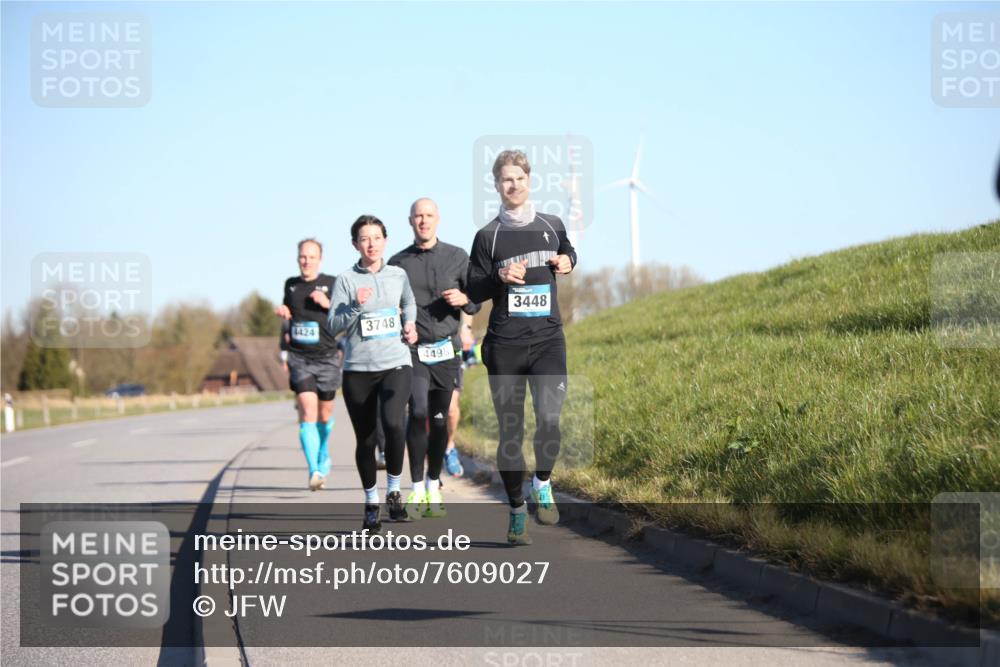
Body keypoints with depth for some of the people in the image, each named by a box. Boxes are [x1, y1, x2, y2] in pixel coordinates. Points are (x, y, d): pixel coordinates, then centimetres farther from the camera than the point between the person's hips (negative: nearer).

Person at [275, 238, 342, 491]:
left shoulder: (332, 284, 1)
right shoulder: (290, 285, 11)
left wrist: (328, 304, -16)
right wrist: (283, 314, 6)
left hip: (327, 357, -1)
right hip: (299, 357, 1)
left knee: (325, 414, 10)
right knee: (308, 411, -15)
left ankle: (323, 455, 40)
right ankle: (314, 471, -20)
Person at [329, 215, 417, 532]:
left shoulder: (398, 275, 8)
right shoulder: (346, 280, 0)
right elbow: (334, 325, -6)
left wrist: (409, 323, 11)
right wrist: (356, 306, -21)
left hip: (396, 365, 0)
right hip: (358, 369, 0)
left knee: (393, 423, -25)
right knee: (365, 439, 6)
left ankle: (393, 490, -4)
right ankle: (371, 502, 26)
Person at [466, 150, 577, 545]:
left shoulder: (552, 226, 8)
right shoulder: (488, 236, 2)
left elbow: (567, 253, 30)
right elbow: (474, 292, 4)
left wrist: (567, 262, 6)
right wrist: (500, 277, -15)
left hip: (548, 339, 1)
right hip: (504, 345, 0)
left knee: (549, 418, -19)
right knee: (510, 432, 4)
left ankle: (542, 483, 8)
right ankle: (516, 510, 18)